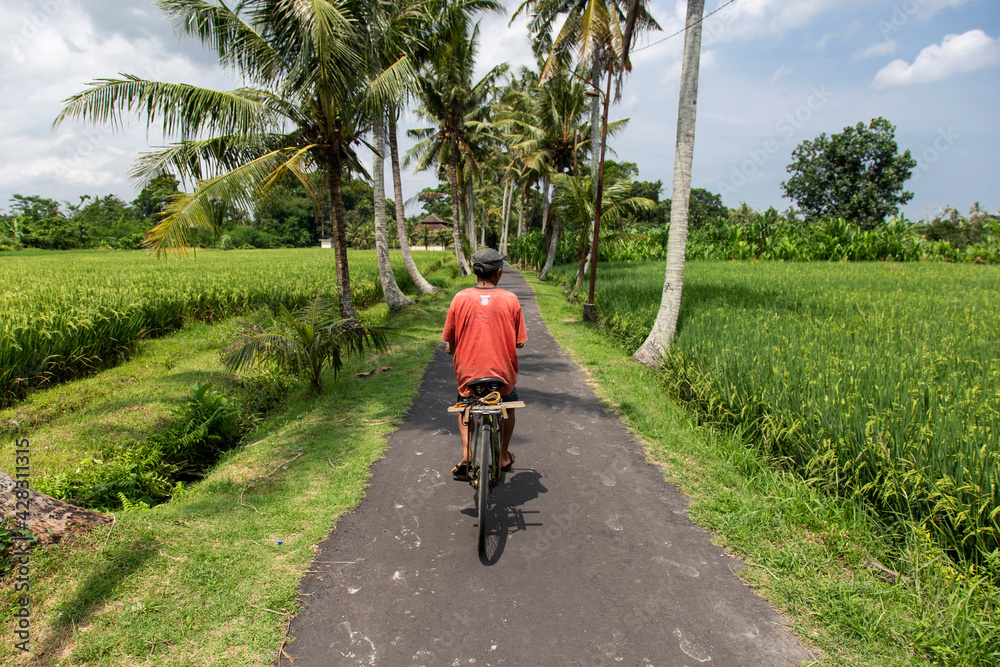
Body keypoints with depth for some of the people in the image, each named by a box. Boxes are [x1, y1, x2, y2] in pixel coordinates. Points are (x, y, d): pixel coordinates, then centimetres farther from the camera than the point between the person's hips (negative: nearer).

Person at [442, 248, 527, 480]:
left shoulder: (460, 298, -6)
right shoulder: (510, 299, -6)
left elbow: (449, 345, -1)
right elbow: (520, 342, 0)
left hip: (468, 374, 0)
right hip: (503, 373, 0)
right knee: (508, 406, 32)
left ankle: (466, 454, 14)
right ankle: (503, 456, 38)